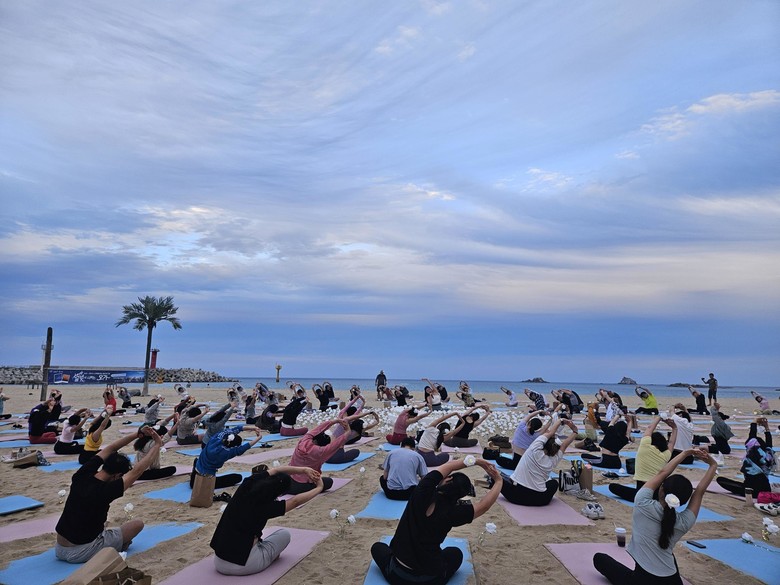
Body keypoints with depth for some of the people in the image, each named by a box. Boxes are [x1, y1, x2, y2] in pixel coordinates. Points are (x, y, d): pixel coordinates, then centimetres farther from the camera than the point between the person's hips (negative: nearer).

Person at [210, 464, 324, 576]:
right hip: (243, 566, -5)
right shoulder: (264, 507, -19)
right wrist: (319, 488, 7)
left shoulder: (246, 486, -7)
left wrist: (304, 470, 6)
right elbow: (295, 501, -6)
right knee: (285, 534, 15)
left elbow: (275, 470, 5)